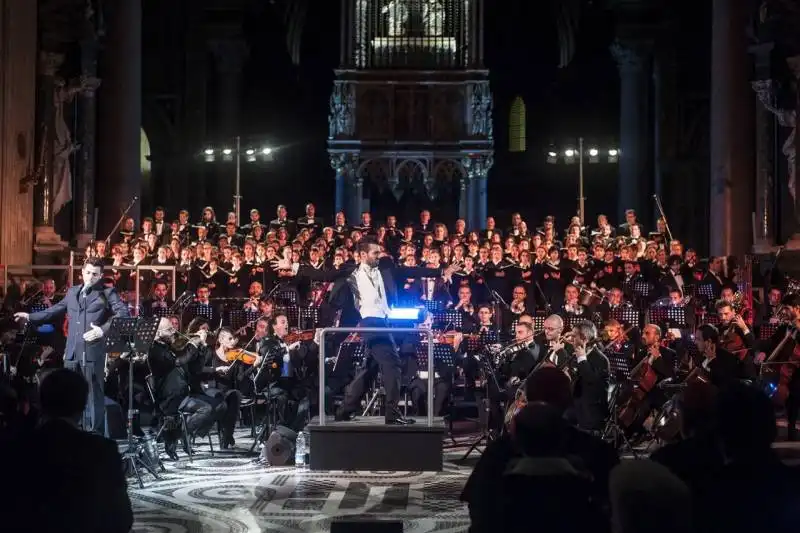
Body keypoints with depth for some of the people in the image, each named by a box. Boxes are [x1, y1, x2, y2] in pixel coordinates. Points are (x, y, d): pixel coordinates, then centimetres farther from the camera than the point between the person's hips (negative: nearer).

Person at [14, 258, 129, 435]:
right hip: (72, 351, 5)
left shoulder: (108, 293, 1)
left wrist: (103, 329, -24)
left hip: (93, 352, -5)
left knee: (94, 394, -2)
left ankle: (95, 434, 4)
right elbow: (55, 310, 29)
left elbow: (123, 313, -12)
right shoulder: (72, 292, 18)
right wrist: (30, 317, 27)